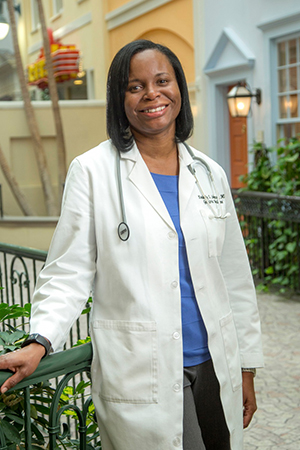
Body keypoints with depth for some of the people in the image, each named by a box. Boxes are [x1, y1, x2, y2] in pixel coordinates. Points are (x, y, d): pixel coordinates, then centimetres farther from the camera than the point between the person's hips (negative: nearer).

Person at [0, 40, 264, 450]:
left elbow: (235, 278, 10)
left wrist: (247, 367, 11)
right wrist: (39, 342, -20)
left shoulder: (210, 174, 7)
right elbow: (68, 273, -5)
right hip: (137, 380, -4)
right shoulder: (92, 171, -4)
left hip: (215, 369, 4)